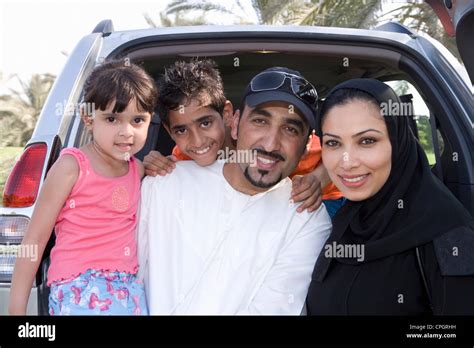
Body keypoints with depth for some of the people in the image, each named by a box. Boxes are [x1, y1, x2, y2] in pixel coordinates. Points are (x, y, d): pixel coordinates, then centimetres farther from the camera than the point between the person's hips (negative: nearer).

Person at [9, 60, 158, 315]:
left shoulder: (138, 169, 7)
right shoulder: (71, 166, -9)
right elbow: (35, 239, -7)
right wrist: (16, 307, -7)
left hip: (130, 291, 6)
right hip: (80, 293, -6)